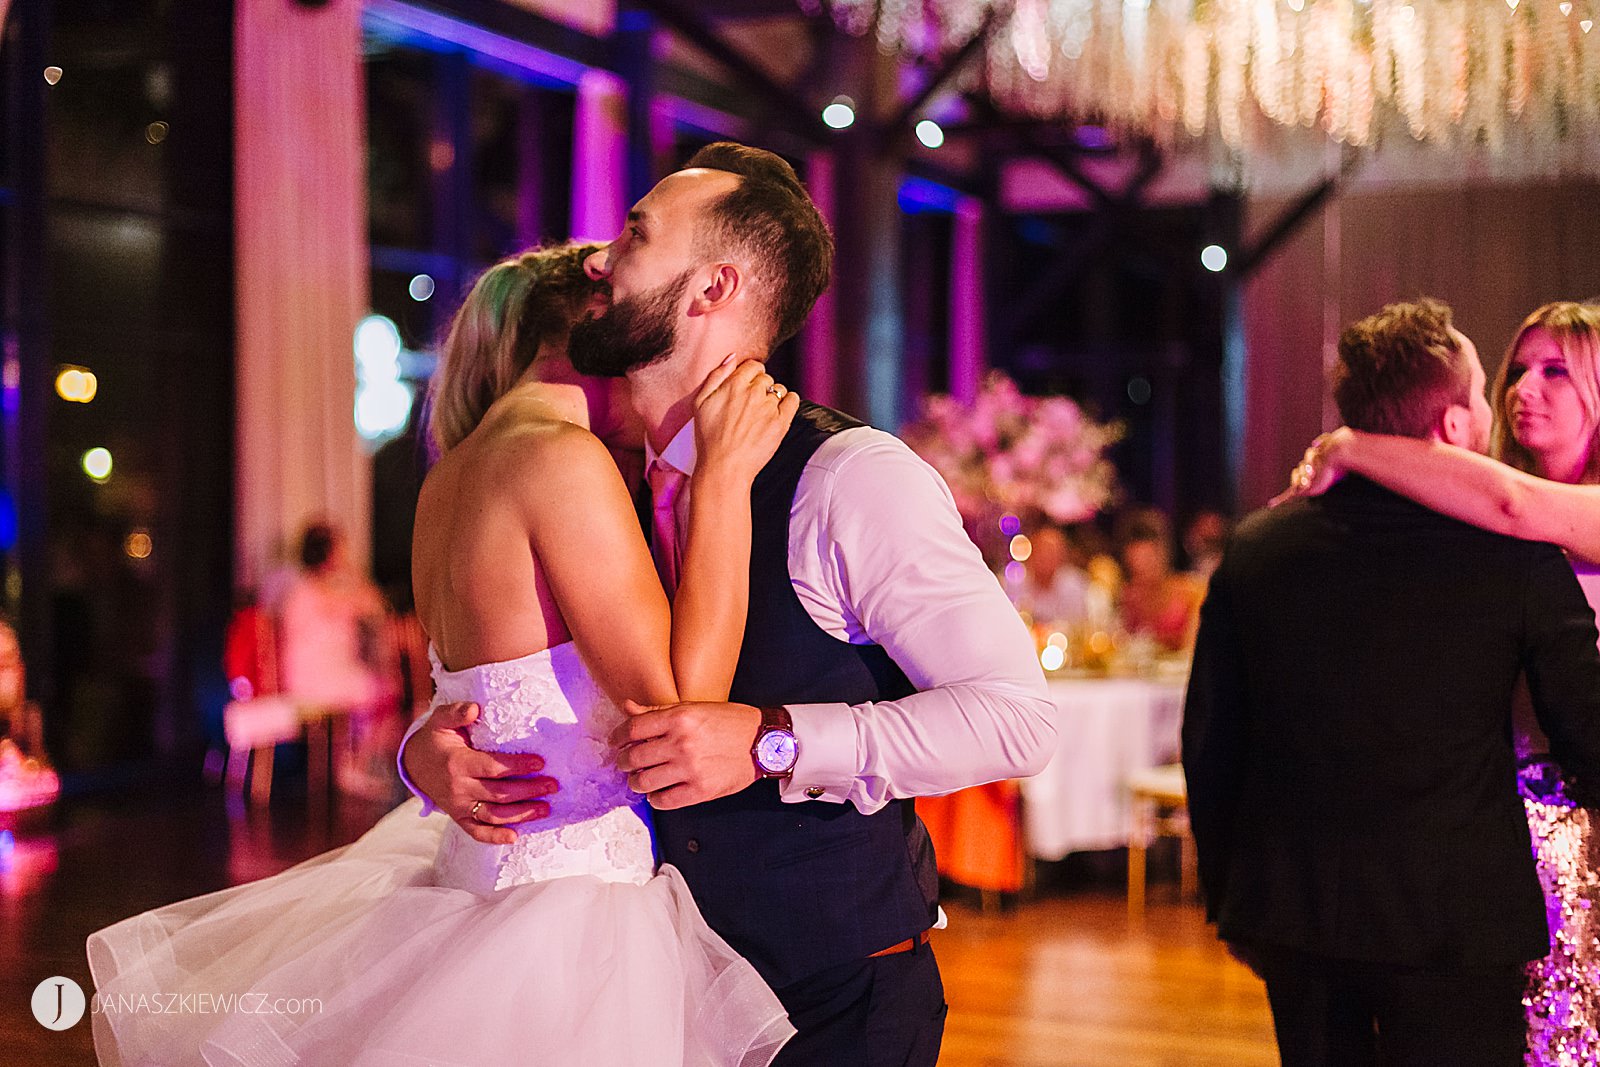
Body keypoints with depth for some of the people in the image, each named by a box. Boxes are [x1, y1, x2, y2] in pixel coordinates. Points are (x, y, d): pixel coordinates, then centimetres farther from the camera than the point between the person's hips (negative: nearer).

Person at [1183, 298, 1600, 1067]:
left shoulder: (1254, 548, -2)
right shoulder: (1519, 560, -11)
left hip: (1291, 916, 4)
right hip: (1453, 920, -3)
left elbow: (1207, 741, 4)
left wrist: (1228, 892, 16)